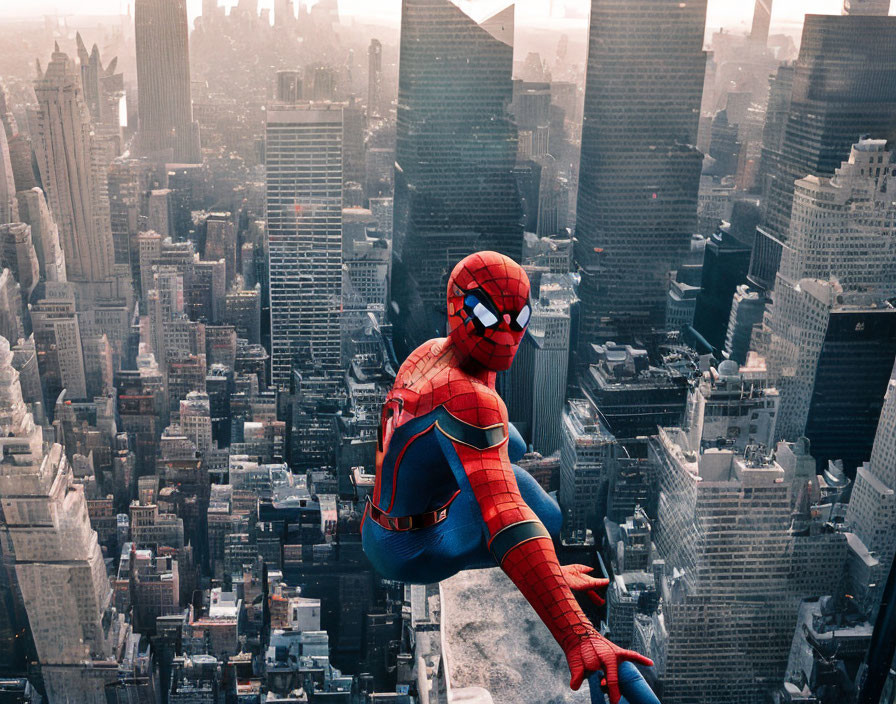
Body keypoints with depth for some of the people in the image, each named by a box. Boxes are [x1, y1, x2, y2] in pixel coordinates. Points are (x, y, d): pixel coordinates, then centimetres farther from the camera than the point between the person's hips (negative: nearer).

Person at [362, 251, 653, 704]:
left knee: (511, 445, 15)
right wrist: (576, 637, -48)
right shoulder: (470, 399, -33)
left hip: (377, 527, 8)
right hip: (412, 556, -8)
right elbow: (507, 519, -44)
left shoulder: (430, 352, -3)